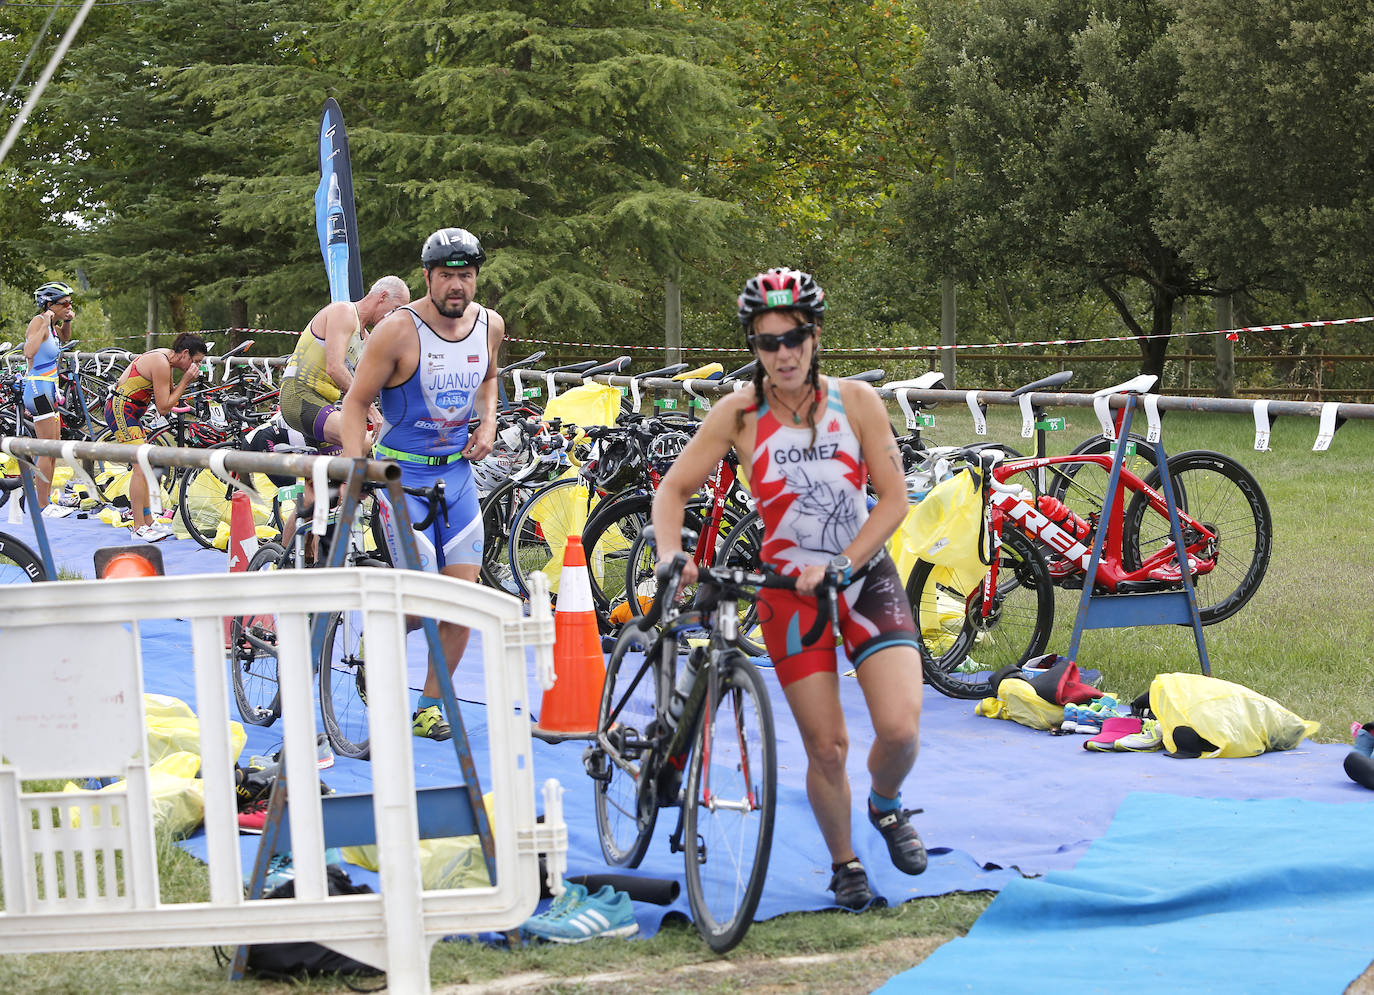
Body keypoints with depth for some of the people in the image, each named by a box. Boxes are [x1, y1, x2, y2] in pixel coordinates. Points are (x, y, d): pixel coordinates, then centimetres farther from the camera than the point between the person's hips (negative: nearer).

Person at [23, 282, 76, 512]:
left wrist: (67, 321, 14)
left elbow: (64, 340, 33)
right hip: (39, 388, -10)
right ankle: (42, 507, -8)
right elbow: (29, 352, -32)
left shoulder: (52, 324, 10)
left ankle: (47, 499, 21)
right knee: (48, 450, -10)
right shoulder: (38, 321, -15)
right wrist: (45, 325, -28)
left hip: (49, 389, 10)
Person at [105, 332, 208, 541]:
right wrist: (186, 380, -15)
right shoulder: (161, 364, -20)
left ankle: (148, 521, 18)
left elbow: (168, 398, 15)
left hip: (128, 412, 11)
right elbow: (163, 408, -19)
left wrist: (186, 382, 0)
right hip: (120, 409, -11)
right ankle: (139, 527, -12)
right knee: (141, 466, -13)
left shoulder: (165, 359, 10)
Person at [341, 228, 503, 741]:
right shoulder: (397, 331, -16)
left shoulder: (490, 325, 1)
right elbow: (356, 401, -9)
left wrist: (488, 421, 5)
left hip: (458, 471, 5)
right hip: (402, 471, -5)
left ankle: (429, 707, 13)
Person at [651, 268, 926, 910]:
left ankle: (886, 805, 18)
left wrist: (839, 565, -16)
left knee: (900, 727, -16)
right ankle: (844, 864, 21)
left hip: (868, 579, 1)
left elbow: (893, 500, -5)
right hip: (791, 591, 0)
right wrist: (671, 557, -19)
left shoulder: (855, 400, -5)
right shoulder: (739, 413, -7)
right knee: (827, 747, -3)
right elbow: (674, 489, -1)